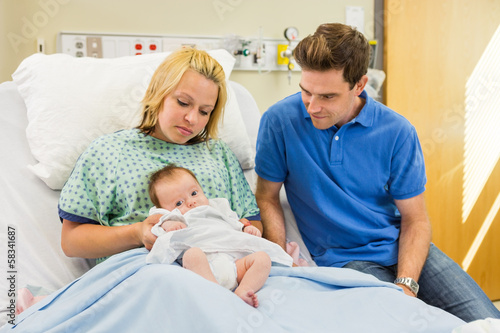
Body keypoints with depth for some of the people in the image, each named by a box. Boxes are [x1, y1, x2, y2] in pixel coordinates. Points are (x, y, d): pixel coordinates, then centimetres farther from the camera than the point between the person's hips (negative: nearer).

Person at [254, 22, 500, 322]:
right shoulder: (280, 121, -10)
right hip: (344, 258, -2)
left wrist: (406, 284, -16)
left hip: (400, 248, 2)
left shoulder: (397, 132, -7)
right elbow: (267, 199, -1)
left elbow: (415, 220, -1)